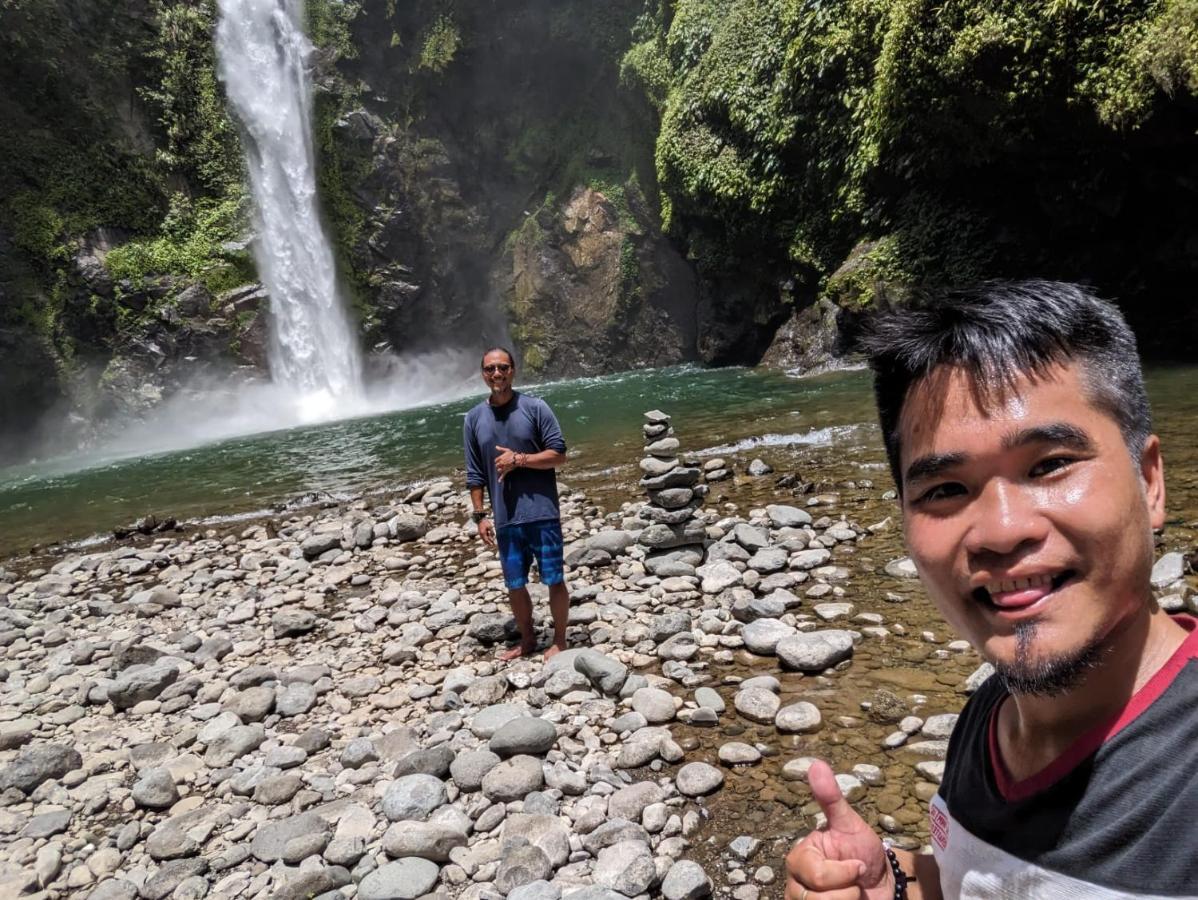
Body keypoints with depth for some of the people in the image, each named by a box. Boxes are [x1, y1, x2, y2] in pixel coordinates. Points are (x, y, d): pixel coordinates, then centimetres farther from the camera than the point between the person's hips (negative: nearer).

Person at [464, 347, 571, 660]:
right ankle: (527, 639, 33)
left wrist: (518, 460, -16)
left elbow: (559, 454, -7)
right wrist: (480, 515, 4)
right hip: (505, 519, 3)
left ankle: (559, 640, 24)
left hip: (542, 513, -3)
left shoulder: (535, 408, -5)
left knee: (554, 581, 4)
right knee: (515, 586, 13)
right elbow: (475, 474, 8)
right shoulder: (475, 418, 5)